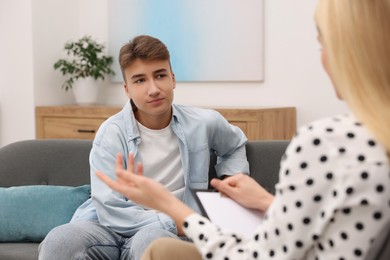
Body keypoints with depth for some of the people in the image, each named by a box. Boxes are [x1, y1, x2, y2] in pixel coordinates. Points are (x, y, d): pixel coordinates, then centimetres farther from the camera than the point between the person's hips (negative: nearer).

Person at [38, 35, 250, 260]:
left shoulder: (204, 124, 2)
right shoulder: (111, 133, -6)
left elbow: (236, 144, 27)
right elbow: (110, 211, -12)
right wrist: (175, 224, -18)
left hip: (166, 234, 0)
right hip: (113, 230, 1)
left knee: (151, 240, -40)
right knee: (59, 241, -34)